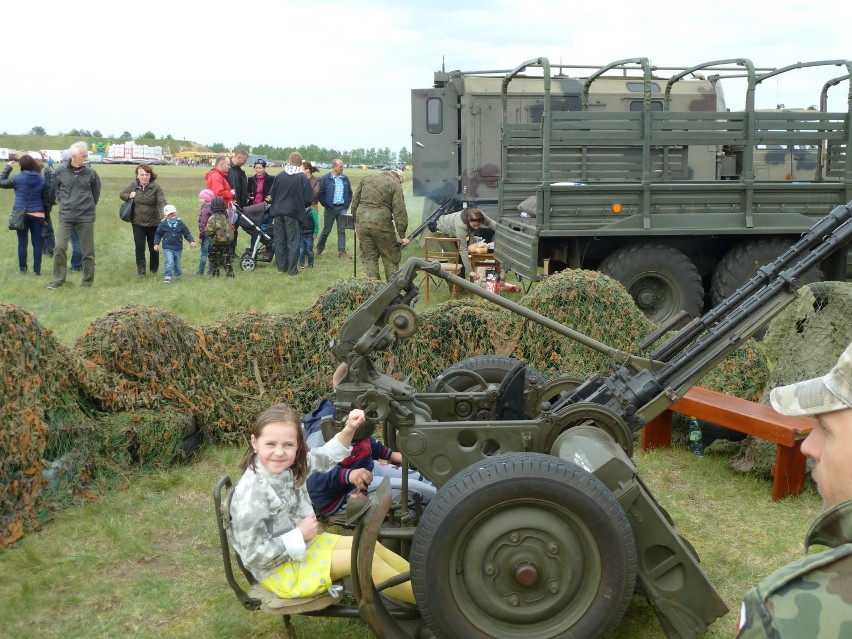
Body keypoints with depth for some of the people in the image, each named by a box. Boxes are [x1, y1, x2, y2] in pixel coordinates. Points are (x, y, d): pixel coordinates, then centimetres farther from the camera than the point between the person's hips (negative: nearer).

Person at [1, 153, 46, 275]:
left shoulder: (18, 178, -6)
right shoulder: (42, 180, 1)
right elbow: (45, 199, 5)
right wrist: (45, 217, 11)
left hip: (21, 214, -1)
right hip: (38, 215, 1)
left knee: (22, 242, 6)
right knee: (37, 243, 5)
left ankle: (23, 269, 9)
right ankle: (37, 270, 6)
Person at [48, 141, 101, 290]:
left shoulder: (90, 172, -3)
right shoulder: (60, 171, -3)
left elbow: (96, 190, 14)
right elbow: (56, 187, 17)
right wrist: (62, 200, 12)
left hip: (86, 217, 0)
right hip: (65, 216, 0)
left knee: (88, 250, 5)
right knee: (60, 247, -7)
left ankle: (87, 281, 17)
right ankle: (58, 279, 5)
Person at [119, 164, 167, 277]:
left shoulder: (156, 187, -9)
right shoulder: (133, 186, 1)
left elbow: (162, 202, -19)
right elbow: (121, 194, 15)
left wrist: (164, 216, -36)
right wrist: (129, 196, -8)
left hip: (153, 222, -1)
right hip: (138, 223, 1)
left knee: (153, 247, 12)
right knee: (139, 247, -4)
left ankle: (154, 269, 29)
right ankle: (140, 270, 1)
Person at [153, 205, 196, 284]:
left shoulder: (180, 223, 1)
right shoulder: (163, 224, -3)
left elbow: (187, 233, 4)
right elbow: (158, 234, 7)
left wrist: (192, 241, -9)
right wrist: (156, 243, -2)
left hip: (178, 248, 3)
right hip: (167, 248, -3)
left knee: (177, 263, 15)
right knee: (169, 262, -19)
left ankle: (178, 275, 37)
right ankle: (168, 277, -16)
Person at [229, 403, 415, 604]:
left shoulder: (288, 466, -8)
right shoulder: (252, 494, -31)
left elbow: (326, 456, 7)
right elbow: (254, 555, -26)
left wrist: (349, 429, -10)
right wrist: (299, 535, -22)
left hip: (304, 545, 8)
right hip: (281, 568, -8)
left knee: (372, 546, 4)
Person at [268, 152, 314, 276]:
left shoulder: (279, 176, -2)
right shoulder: (302, 178, -11)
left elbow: (272, 193, 5)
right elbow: (308, 198, -8)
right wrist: (302, 206, 13)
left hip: (278, 213, 3)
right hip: (294, 214, -3)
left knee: (280, 240, 12)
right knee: (293, 241, 4)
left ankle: (281, 266, 17)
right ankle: (292, 269, 3)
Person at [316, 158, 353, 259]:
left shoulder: (345, 179, 7)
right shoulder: (325, 179, -6)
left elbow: (350, 193, 16)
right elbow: (320, 194, -5)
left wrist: (347, 204, 6)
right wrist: (326, 205, -7)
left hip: (342, 208, 3)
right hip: (330, 208, -3)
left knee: (342, 230, 4)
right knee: (326, 230, 5)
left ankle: (342, 251, 8)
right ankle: (319, 250, 19)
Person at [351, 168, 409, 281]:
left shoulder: (367, 179, 15)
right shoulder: (395, 186, -1)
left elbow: (355, 203, 18)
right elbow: (399, 212, -7)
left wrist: (356, 223, 26)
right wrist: (402, 235, -5)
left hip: (362, 222, 4)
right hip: (381, 224, -4)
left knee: (369, 258, 12)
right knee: (390, 259, 8)